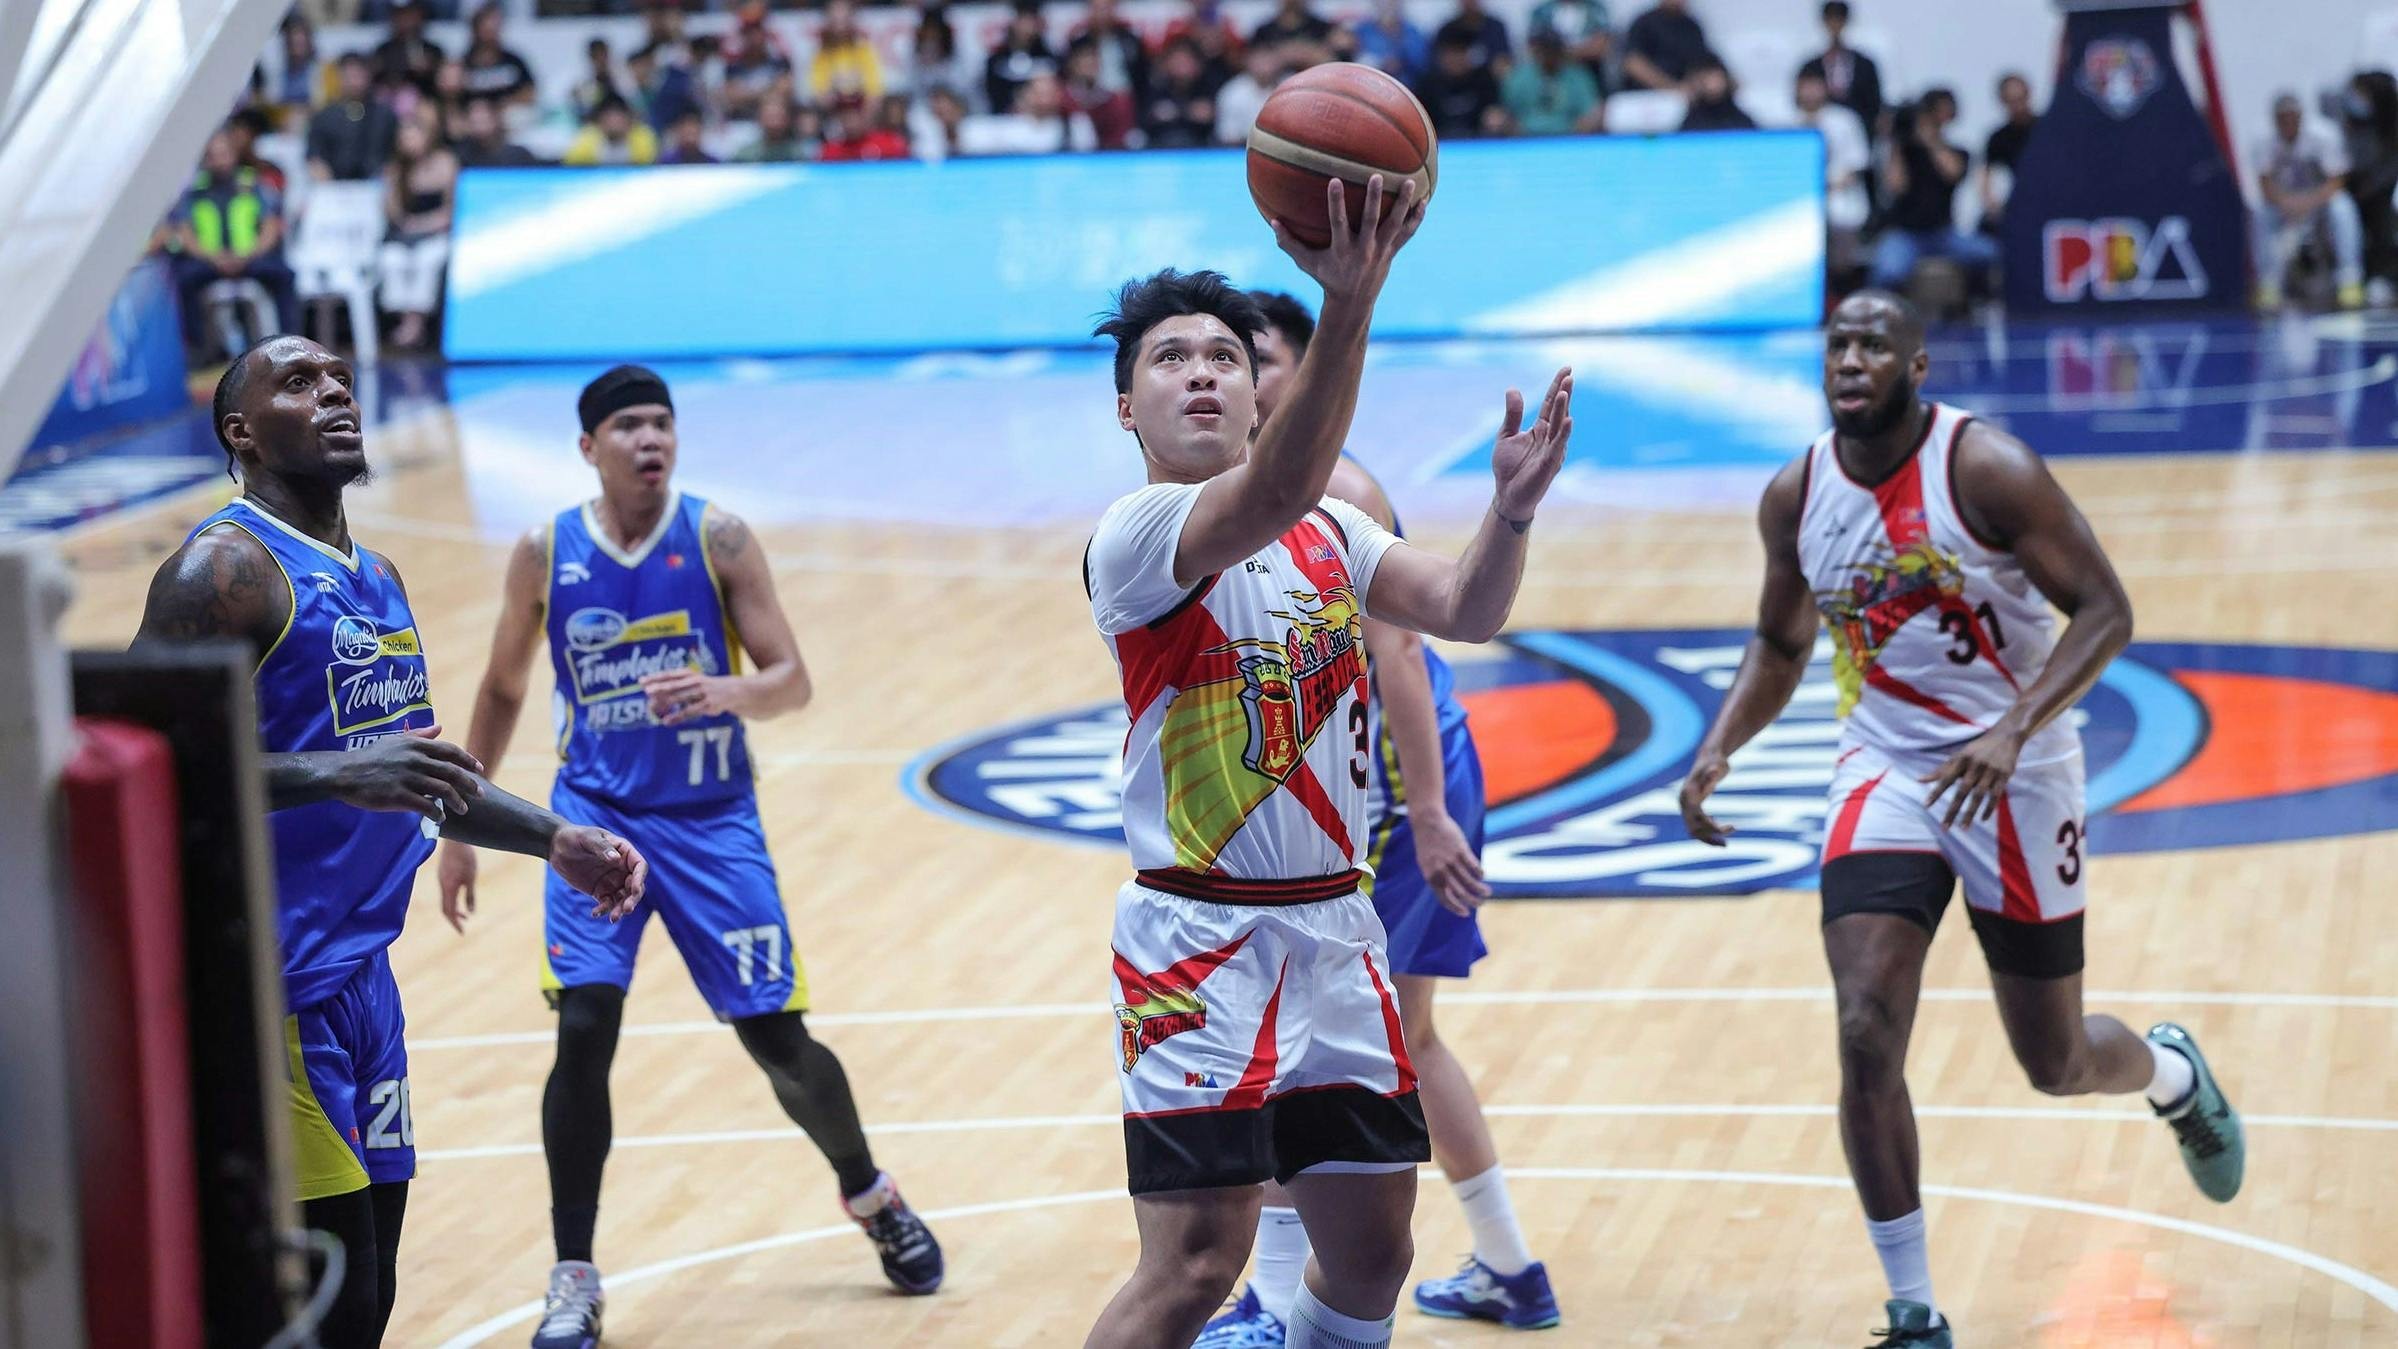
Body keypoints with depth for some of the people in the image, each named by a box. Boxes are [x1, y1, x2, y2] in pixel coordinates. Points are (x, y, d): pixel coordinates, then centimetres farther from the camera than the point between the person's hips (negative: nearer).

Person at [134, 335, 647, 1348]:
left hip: (361, 977, 9)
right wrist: (339, 777, -32)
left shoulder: (377, 579, 17)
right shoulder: (226, 568, -12)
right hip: (272, 987, -9)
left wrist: (555, 842, 23)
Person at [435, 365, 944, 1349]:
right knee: (583, 1029, -16)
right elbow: (502, 692, 11)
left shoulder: (718, 539, -6)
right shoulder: (545, 555, -2)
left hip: (711, 819, 0)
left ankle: (869, 1196, 30)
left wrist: (729, 693, -30)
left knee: (778, 1037, 2)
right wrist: (461, 829, 10)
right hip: (595, 814, 0)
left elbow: (791, 681, -7)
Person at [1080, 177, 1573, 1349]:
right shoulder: (1134, 536, -12)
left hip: (1333, 930, 7)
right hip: (1201, 940, -7)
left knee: (1371, 1253, 12)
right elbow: (1274, 494, -32)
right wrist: (1348, 305, -45)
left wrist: (1511, 510, -20)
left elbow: (1461, 611, 2)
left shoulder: (1330, 529, 12)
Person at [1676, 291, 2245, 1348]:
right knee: (1868, 1040, -16)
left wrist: (2012, 731, -30)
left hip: (2013, 777, -3)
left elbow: (2104, 612, -17)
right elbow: (1780, 645, 15)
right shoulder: (1795, 497, -2)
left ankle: (2173, 1072, 47)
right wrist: (1719, 749, -3)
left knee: (2055, 1063, 8)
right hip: (1885, 773, 3)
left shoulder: (1987, 468, -17)